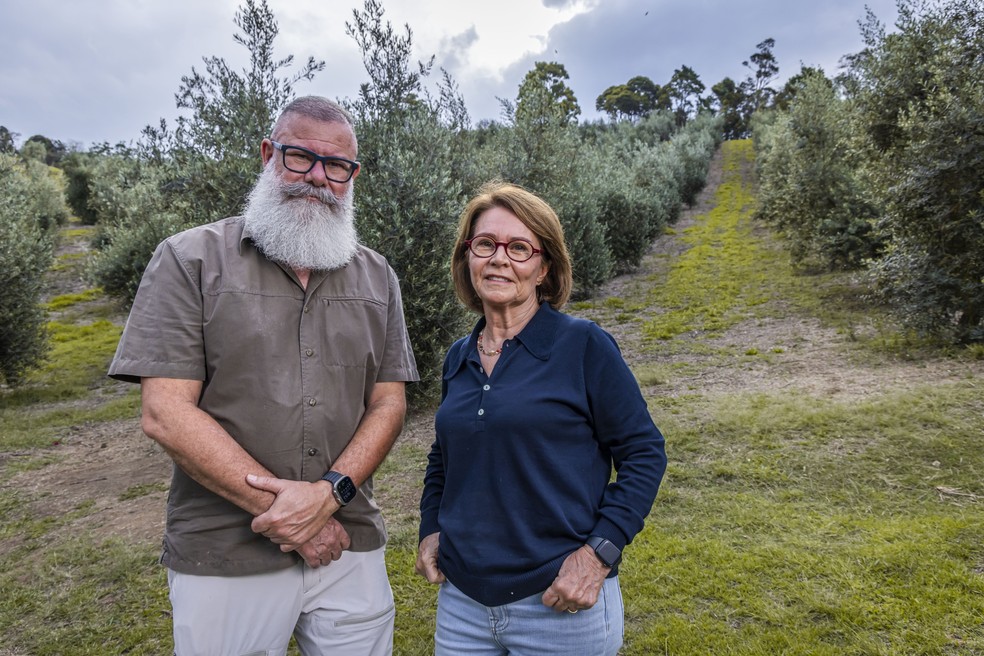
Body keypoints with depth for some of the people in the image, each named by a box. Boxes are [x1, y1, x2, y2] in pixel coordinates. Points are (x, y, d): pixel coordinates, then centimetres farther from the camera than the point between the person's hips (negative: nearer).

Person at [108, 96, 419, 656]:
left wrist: (328, 493, -14)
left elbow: (388, 405, 3)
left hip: (349, 544, 3)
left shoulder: (377, 278, 7)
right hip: (223, 559, -2)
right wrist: (282, 510, -13)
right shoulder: (190, 260, -3)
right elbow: (166, 414, -10)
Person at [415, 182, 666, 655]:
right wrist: (430, 530, 5)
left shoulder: (584, 345, -11)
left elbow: (644, 453, -9)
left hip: (561, 606, -4)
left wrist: (599, 552, -16)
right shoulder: (458, 359, 4)